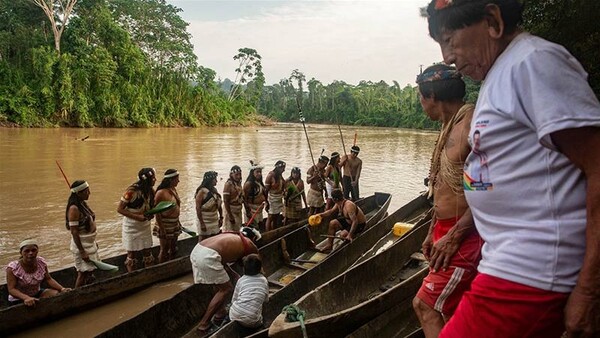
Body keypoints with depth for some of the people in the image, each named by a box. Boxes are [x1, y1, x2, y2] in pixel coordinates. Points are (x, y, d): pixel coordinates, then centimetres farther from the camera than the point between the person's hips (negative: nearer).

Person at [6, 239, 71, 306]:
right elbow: (11, 289, -22)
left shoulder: (41, 262, -8)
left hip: (37, 294, 5)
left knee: (58, 294, -16)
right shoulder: (12, 268, -20)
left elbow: (48, 279, 0)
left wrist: (62, 289, -15)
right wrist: (26, 298, -40)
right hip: (19, 299, -4)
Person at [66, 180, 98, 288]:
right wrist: (82, 252, -23)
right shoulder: (74, 208, -21)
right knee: (83, 273, 1)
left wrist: (94, 242, 19)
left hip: (90, 243, 9)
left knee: (90, 272, 17)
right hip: (81, 245, -9)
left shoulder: (84, 204, 6)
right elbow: (74, 232, -23)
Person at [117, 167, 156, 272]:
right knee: (132, 253, 9)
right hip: (132, 227, -5)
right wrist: (137, 217, -25)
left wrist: (151, 214, -11)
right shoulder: (132, 191, -22)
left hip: (145, 226, 5)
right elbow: (119, 209, -18)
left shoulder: (151, 191, -5)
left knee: (147, 252, 9)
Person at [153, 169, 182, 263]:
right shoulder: (161, 193, -21)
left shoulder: (174, 189, 4)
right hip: (165, 224, -8)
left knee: (173, 248, 18)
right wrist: (161, 229, -20)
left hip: (175, 224, 8)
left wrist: (178, 222, 16)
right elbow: (157, 212, -19)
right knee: (164, 249, 3)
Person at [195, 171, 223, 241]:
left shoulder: (214, 190, 8)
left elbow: (219, 205, 14)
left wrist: (221, 218, 11)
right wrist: (201, 223, -18)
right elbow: (198, 208, -16)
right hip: (205, 221, -7)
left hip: (215, 221, 7)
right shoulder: (202, 191, -13)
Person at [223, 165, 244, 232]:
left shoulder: (239, 183, 6)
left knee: (238, 231, 16)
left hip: (238, 211, 8)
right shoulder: (228, 184, -17)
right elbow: (226, 201, -18)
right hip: (231, 210, -8)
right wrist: (230, 215, -19)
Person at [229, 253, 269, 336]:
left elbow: (233, 300, 15)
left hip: (235, 315, 1)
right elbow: (266, 300, 18)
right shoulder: (264, 281, 11)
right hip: (252, 319, -1)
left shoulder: (241, 280, 11)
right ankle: (247, 333, 1)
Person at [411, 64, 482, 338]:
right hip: (446, 232, 9)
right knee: (447, 310, 16)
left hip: (463, 236, -9)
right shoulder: (448, 128, 14)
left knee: (425, 305, -6)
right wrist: (433, 231, 18)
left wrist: (453, 236, -21)